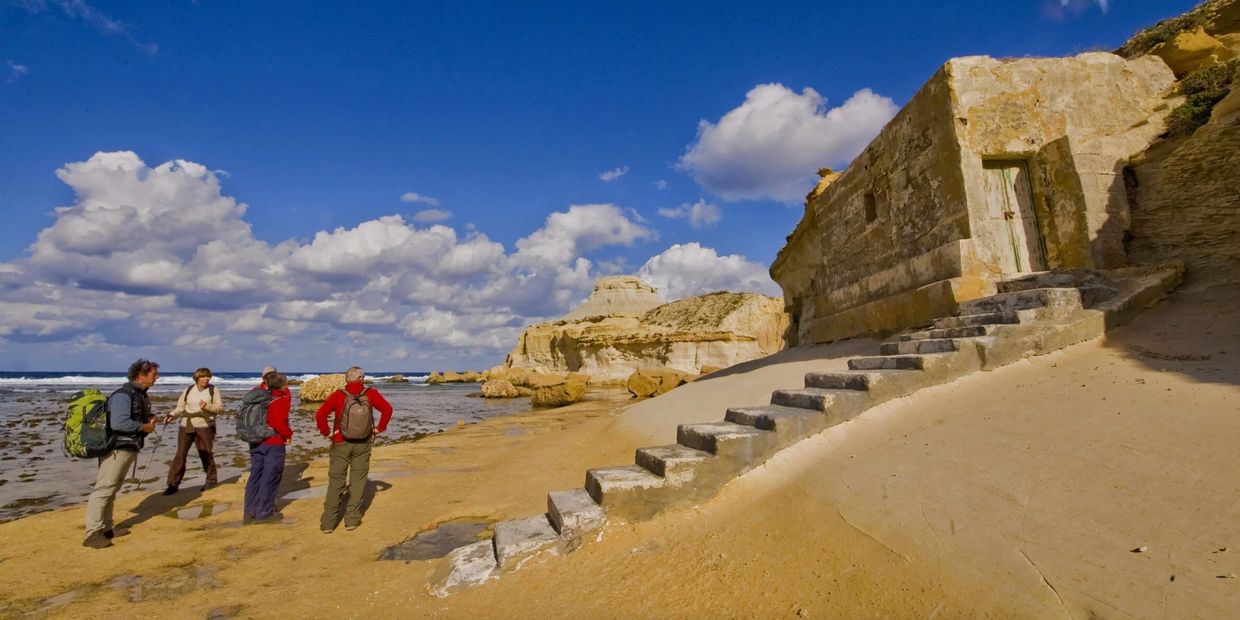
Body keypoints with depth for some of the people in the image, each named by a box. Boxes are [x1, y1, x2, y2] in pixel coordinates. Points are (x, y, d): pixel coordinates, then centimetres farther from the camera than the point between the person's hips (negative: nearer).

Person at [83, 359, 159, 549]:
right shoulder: (123, 394, -18)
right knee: (103, 490, -8)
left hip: (129, 448, 10)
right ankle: (93, 534, -8)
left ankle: (106, 529, 24)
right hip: (117, 449, -10)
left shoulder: (141, 395, 13)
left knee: (111, 491, 16)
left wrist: (150, 421, 3)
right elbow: (119, 423, -29)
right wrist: (144, 427, -15)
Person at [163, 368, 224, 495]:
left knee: (206, 454, 5)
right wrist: (172, 415, -13)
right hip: (186, 426, 2)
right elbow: (180, 407, 5)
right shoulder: (189, 390, 7)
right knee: (180, 455, 0)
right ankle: (173, 484, 8)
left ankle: (211, 479, 20)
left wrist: (207, 406, -19)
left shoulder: (213, 390, 1)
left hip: (204, 427, -2)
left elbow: (220, 408, -4)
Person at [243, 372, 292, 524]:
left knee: (255, 475, 14)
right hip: (274, 444, -7)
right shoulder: (281, 399, -15)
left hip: (255, 442, 7)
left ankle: (250, 512, 21)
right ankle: (264, 513, 9)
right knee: (270, 478, 3)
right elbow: (279, 424, -22)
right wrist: (289, 434, -6)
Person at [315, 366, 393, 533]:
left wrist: (326, 432, -3)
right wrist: (380, 428, 1)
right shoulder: (370, 393, -5)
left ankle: (328, 522, 13)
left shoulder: (338, 395, -8)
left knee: (335, 481, 10)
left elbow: (320, 414, -15)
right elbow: (387, 409, -10)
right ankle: (352, 519, 14)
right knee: (357, 480, 10)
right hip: (363, 444, 0)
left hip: (340, 443, 0)